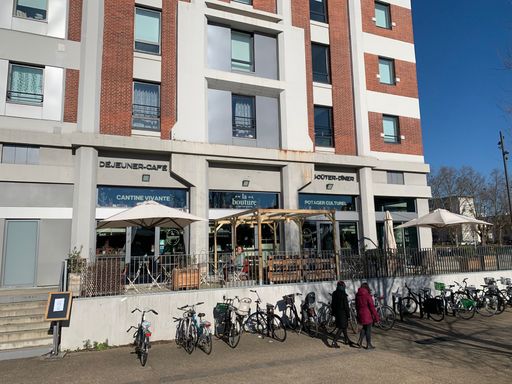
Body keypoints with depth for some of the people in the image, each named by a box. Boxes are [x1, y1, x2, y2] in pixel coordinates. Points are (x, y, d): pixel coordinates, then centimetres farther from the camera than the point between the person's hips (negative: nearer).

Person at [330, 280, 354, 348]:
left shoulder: (334, 294, 2)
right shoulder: (343, 294, -20)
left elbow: (333, 304, 10)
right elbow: (346, 305, -18)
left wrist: (333, 312, 19)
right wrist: (348, 313, -9)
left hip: (337, 312, 8)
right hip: (343, 313, -8)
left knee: (343, 326, 23)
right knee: (341, 328, -2)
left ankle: (346, 340, 37)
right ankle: (334, 342, -8)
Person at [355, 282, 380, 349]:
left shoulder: (357, 295, 4)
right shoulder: (367, 295, -17)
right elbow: (372, 307, -16)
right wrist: (376, 317, -10)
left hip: (360, 314, 6)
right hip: (367, 315, -6)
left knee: (364, 328, 22)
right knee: (368, 329, 7)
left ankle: (360, 341, 14)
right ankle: (368, 345, 16)